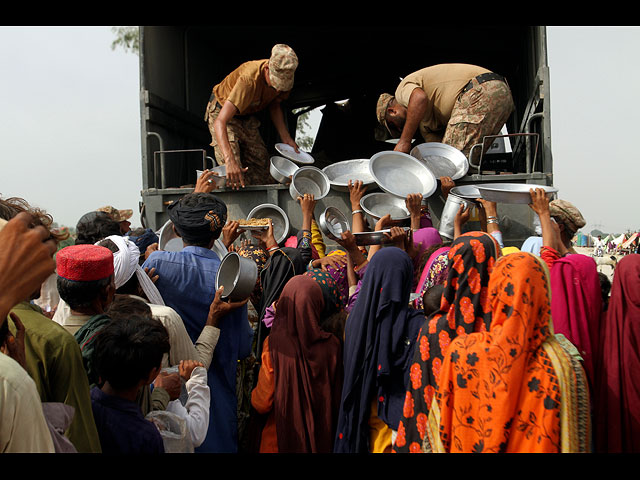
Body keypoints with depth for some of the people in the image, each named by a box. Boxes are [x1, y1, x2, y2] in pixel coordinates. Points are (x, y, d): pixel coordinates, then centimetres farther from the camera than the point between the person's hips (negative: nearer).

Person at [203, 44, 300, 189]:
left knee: (261, 165, 1)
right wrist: (230, 161, -60)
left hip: (248, 116, 6)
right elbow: (220, 122, -47)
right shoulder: (249, 79, -40)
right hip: (221, 110, -6)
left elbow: (274, 105, 4)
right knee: (233, 173, -22)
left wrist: (285, 137, -8)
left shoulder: (284, 76, -19)